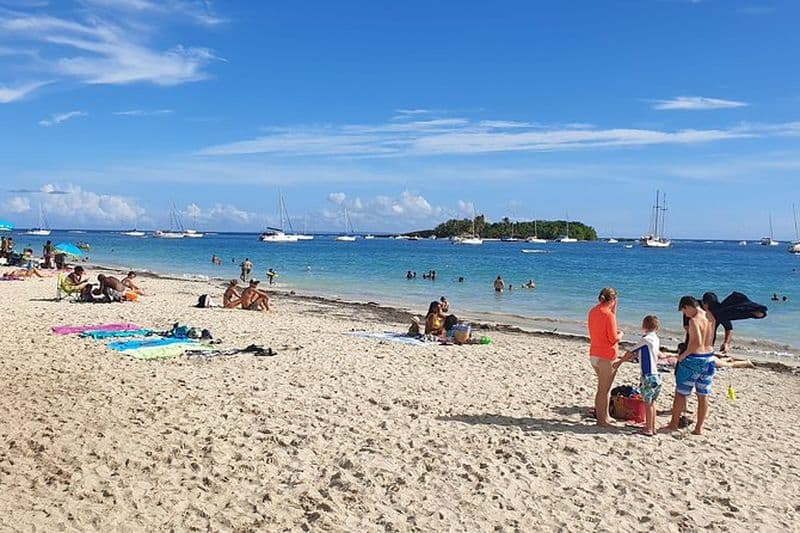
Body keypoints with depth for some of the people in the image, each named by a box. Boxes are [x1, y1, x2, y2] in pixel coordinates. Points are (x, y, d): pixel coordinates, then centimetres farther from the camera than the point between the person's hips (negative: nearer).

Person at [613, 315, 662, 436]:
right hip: (656, 376, 7)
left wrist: (619, 362, 7)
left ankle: (648, 429, 7)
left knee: (648, 403, 1)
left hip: (648, 376, -7)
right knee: (652, 403, 16)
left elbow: (630, 352, -4)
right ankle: (653, 427, 23)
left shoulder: (645, 339, -13)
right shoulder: (656, 339, 8)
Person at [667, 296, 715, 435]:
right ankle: (699, 428, 15)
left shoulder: (694, 320, -18)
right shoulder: (710, 318, 4)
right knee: (703, 395, 10)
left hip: (693, 358, -7)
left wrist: (683, 355, -16)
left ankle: (674, 424, 13)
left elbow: (697, 342, -27)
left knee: (680, 393, 6)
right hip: (709, 357, 7)